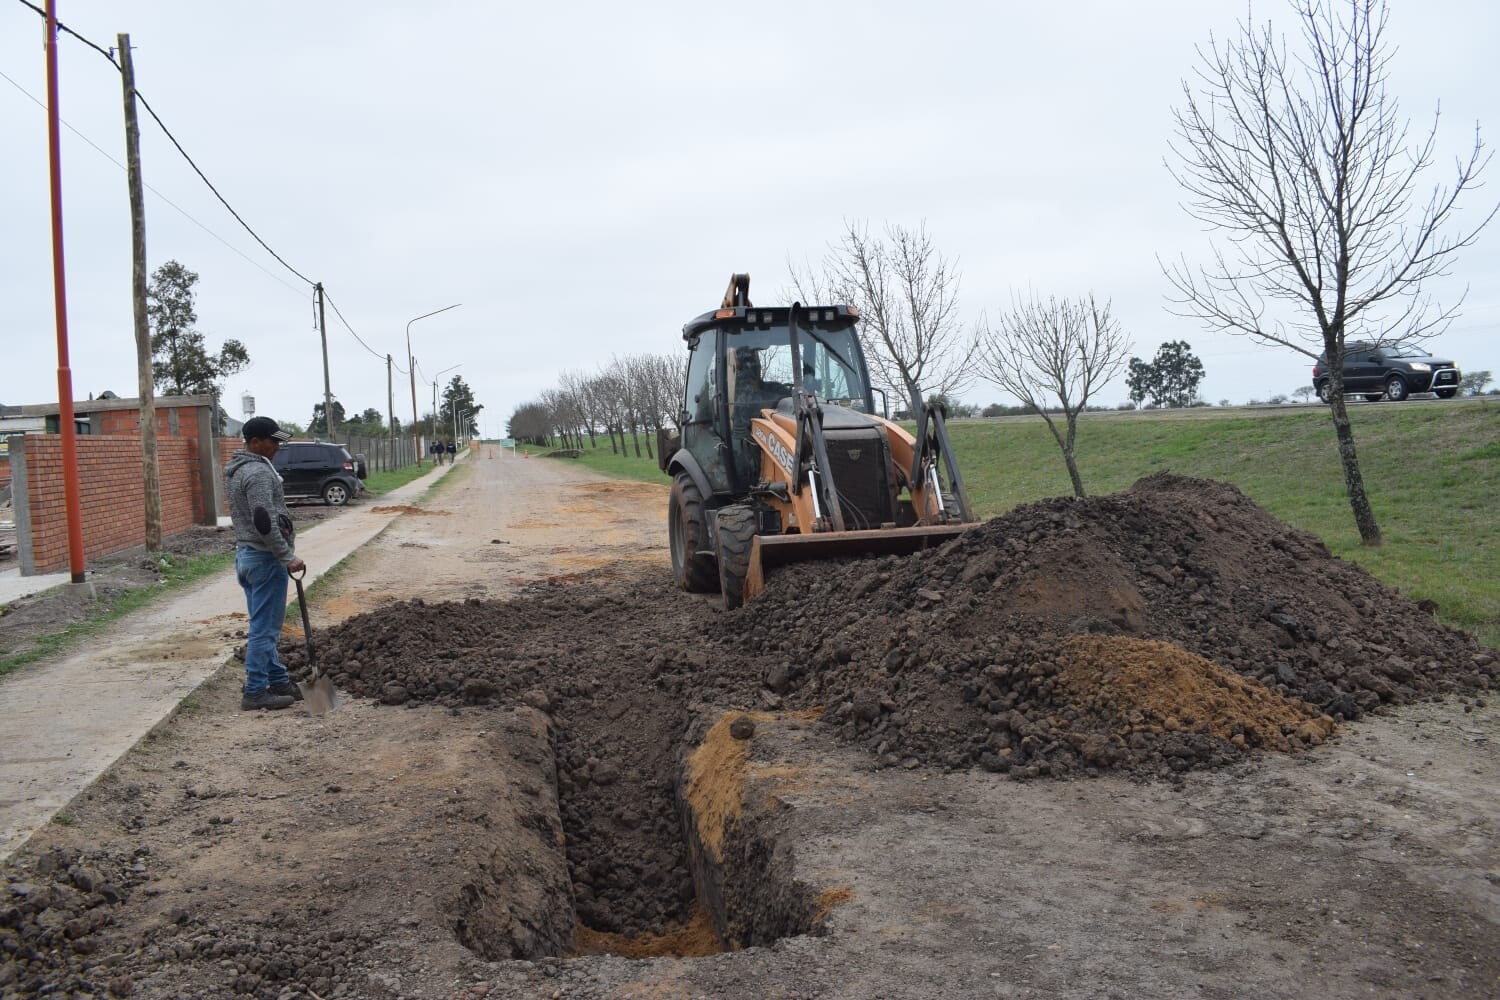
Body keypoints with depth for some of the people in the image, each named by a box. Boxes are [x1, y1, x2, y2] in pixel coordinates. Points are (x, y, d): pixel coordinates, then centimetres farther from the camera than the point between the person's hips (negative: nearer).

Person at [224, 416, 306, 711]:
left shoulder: (238, 469, 14)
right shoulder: (258, 472, -19)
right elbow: (265, 523, -26)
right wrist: (288, 558, -20)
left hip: (245, 554, 11)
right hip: (264, 557, -11)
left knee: (265, 625, 16)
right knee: (264, 628, -4)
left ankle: (279, 680, 26)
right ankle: (255, 693, 1)